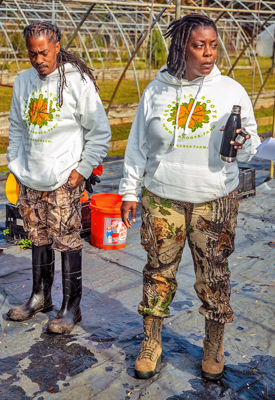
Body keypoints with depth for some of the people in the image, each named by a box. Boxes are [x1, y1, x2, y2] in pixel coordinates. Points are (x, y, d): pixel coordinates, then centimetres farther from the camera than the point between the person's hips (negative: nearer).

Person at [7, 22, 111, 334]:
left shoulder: (78, 81, -8)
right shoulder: (22, 81, 8)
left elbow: (100, 132, -5)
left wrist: (83, 169, -9)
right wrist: (14, 163, 10)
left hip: (64, 181, -5)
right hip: (29, 179, 5)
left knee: (67, 242, -1)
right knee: (39, 238, 15)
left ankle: (71, 307, 12)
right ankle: (40, 297, 31)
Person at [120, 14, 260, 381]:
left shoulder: (231, 91, 2)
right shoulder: (156, 91, 4)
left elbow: (251, 141, 8)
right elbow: (138, 146, 10)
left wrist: (242, 146, -16)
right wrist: (130, 191, 8)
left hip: (215, 202, 0)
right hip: (161, 199, 1)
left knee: (214, 275, 6)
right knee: (159, 271, 9)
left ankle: (214, 348, 28)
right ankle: (151, 343, 27)